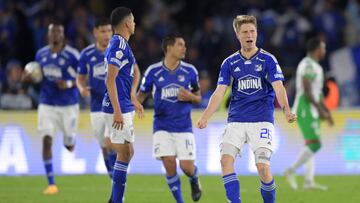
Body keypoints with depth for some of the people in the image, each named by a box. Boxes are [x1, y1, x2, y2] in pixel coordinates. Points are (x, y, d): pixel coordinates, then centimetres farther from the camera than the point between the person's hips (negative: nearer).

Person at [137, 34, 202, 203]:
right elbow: (141, 95, 8)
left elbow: (198, 98, 11)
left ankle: (194, 180, 31)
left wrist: (190, 96, -12)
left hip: (184, 127, 1)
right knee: (169, 164, -12)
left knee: (187, 167, -6)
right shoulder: (153, 71, -3)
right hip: (162, 127, -1)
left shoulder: (189, 71, 1)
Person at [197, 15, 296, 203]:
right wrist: (205, 117, -10)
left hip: (262, 120, -3)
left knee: (263, 167, -14)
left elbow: (278, 88, -9)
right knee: (226, 159, -16)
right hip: (235, 120, 3)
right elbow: (219, 92, 4)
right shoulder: (230, 63, 9)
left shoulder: (268, 60, 1)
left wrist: (287, 111, -27)